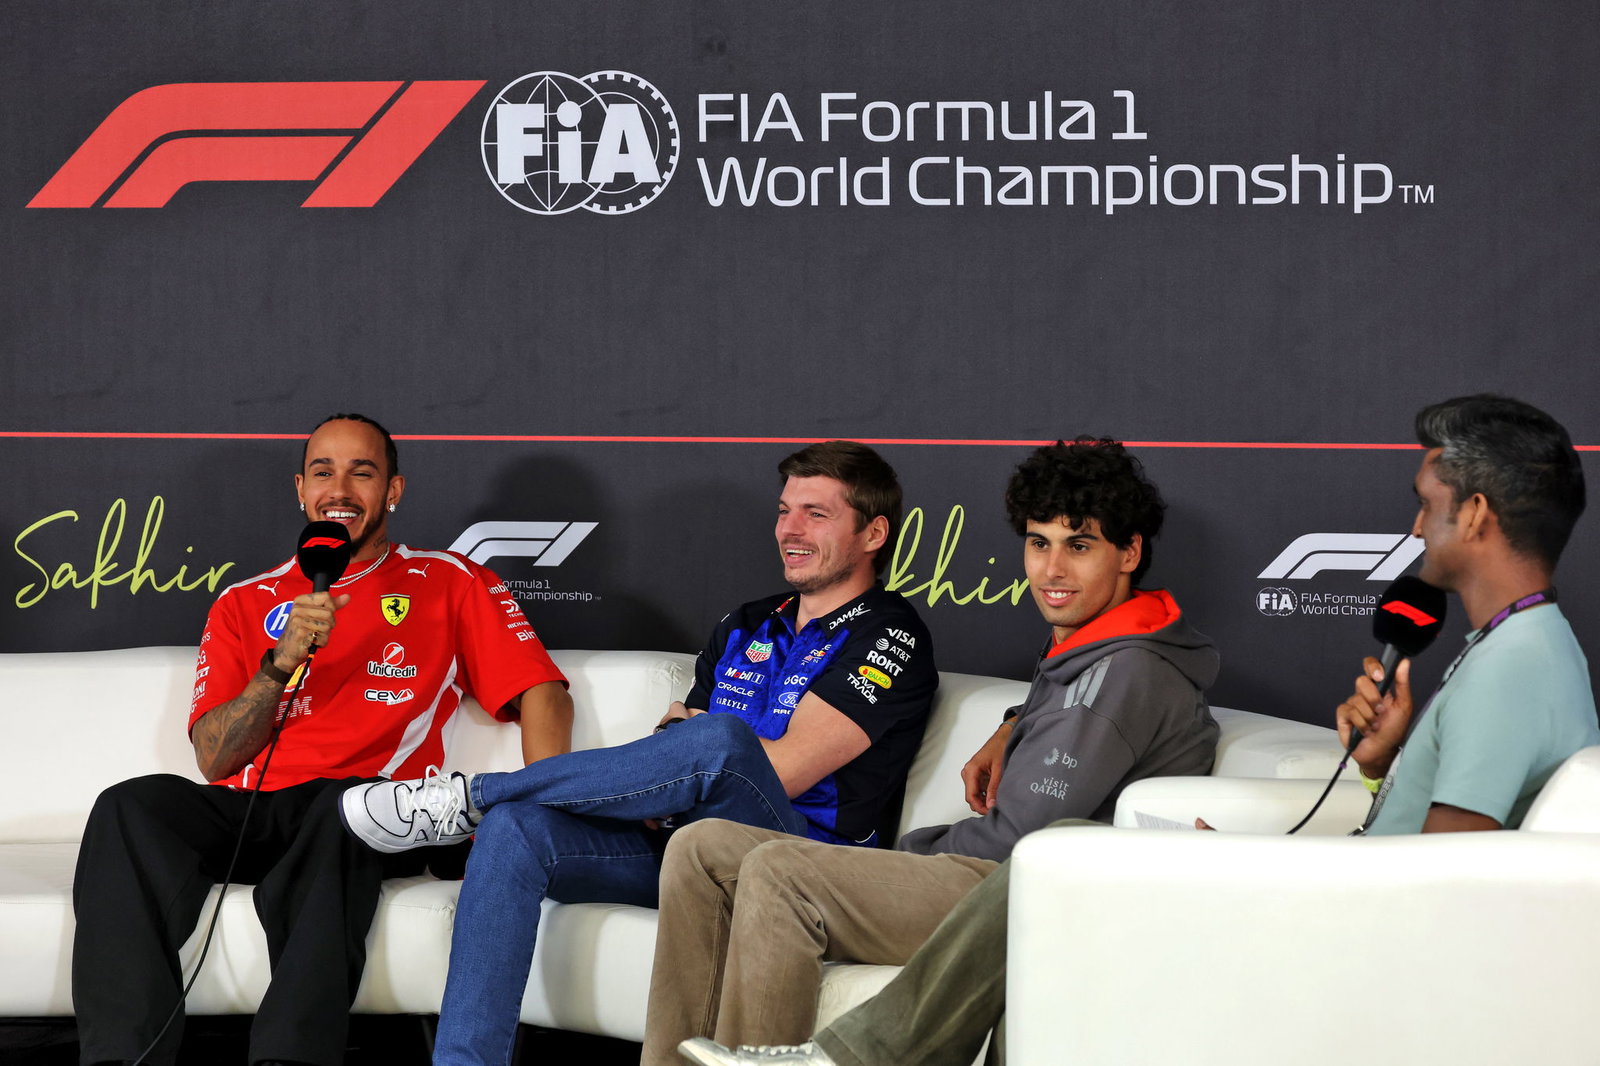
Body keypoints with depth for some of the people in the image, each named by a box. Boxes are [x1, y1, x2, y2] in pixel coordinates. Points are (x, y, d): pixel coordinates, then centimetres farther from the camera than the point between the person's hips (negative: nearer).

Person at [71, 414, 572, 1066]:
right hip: (242, 814, 3)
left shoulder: (447, 584, 17)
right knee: (131, 805, -28)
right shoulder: (245, 605, 23)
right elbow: (214, 758, 12)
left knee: (341, 808, -39)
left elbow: (543, 695, 9)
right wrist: (283, 662, -4)